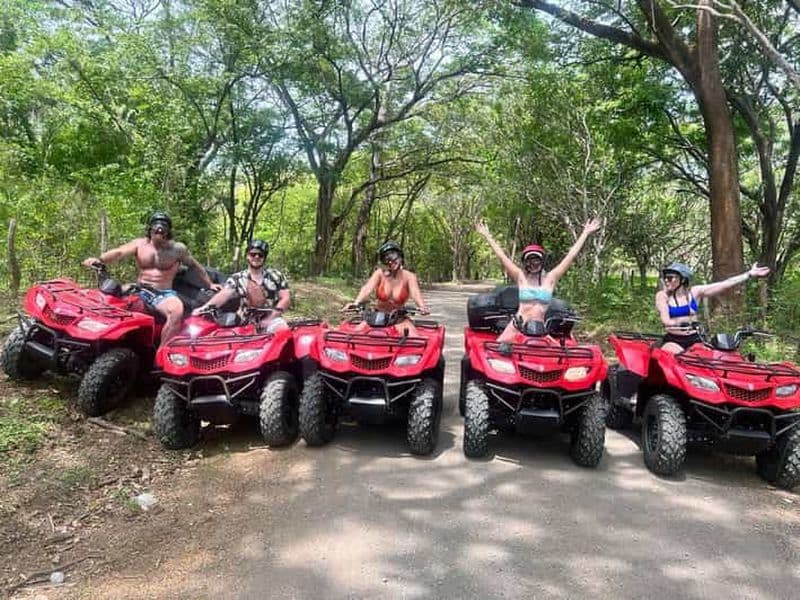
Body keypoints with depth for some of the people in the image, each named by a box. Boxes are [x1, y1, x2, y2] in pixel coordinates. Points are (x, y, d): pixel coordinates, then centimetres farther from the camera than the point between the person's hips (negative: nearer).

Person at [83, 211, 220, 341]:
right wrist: (99, 259, -24)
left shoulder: (177, 248, 7)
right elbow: (119, 252, -5)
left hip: (165, 294, -3)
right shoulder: (139, 244, 10)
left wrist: (209, 284, 16)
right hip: (140, 291, 3)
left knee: (177, 311, -35)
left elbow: (195, 266, 16)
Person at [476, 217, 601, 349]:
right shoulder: (521, 277, 6)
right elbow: (501, 256, 6)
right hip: (518, 325, -1)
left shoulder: (550, 278, 7)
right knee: (501, 348, -22)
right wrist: (487, 235, 7)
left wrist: (585, 233, 10)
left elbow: (571, 255, 8)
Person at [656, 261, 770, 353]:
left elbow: (725, 284, 2)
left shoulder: (694, 292, 5)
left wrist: (750, 274, -1)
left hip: (694, 340, 3)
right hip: (673, 341, -2)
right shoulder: (662, 295, 0)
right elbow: (666, 320, -10)